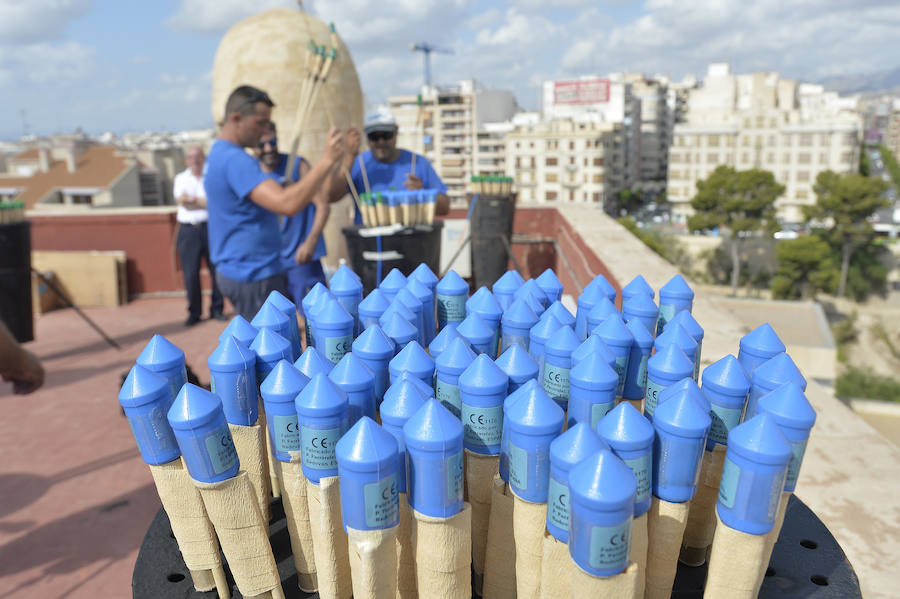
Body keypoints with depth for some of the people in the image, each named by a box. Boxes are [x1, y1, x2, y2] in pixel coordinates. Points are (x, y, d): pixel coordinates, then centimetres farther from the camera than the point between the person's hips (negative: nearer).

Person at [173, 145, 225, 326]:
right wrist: (204, 202, -10)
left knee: (217, 270, 0)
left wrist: (193, 199, -8)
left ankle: (216, 309, 14)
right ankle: (194, 313, 11)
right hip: (188, 230, 1)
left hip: (210, 228, -1)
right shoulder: (181, 178, 12)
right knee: (190, 273, 0)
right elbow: (182, 201, -4)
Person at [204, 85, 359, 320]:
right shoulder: (234, 160, -20)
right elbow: (288, 204, -33)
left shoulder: (218, 155, 15)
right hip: (253, 276, -10)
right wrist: (326, 161, -28)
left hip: (237, 271, 10)